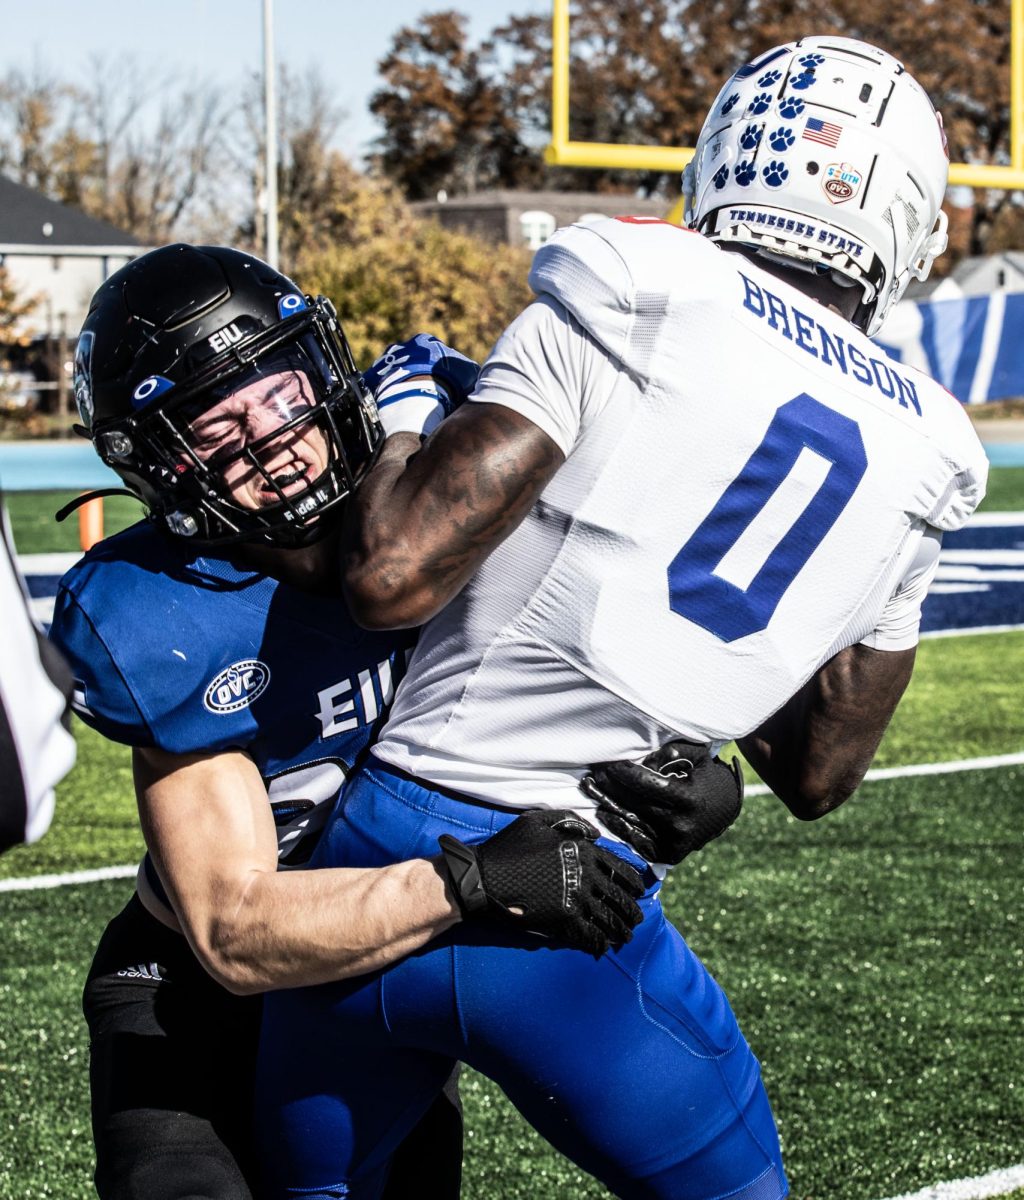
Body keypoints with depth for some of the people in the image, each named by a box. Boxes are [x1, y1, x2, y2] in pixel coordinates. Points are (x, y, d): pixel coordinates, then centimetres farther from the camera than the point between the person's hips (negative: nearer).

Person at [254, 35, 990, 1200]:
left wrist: (396, 427, 5)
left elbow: (392, 578, -13)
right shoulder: (916, 459, 7)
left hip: (388, 853, -1)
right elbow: (818, 775, 17)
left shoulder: (630, 307, -6)